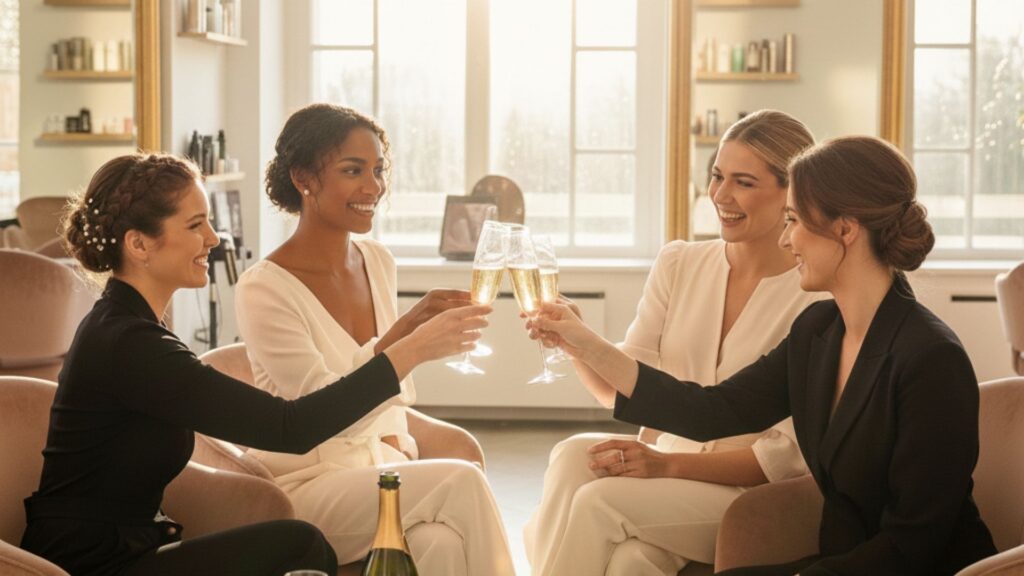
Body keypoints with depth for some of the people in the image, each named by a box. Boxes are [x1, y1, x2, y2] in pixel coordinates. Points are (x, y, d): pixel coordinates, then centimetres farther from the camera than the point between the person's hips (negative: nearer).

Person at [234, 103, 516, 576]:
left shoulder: (377, 262, 7)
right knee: (461, 483, -27)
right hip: (305, 489, -5)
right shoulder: (264, 289, -14)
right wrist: (406, 332, -32)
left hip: (381, 468, 5)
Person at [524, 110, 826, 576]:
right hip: (662, 463, 4)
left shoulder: (816, 298, -10)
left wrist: (668, 464, -22)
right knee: (573, 455, -29)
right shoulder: (678, 264, 7)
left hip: (751, 494, -4)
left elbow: (787, 454, -11)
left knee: (599, 501, -29)